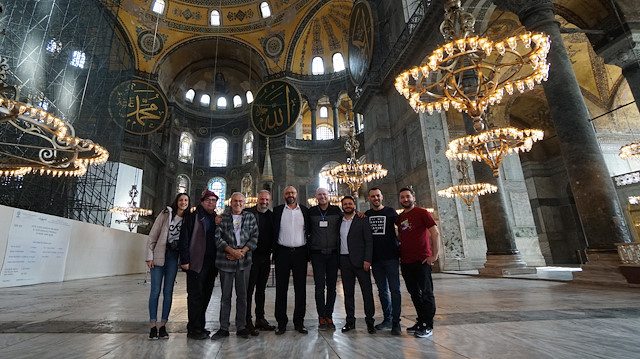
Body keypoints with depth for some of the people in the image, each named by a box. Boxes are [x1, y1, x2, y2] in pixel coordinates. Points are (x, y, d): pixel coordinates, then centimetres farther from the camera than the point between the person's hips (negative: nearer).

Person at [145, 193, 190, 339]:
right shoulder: (165, 214, -1)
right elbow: (152, 236, -2)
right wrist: (149, 256, -6)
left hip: (173, 257, 2)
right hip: (159, 255, -2)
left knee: (168, 291, 6)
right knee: (155, 290, 1)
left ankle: (163, 326, 15)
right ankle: (153, 326, 11)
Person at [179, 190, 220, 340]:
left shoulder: (216, 218, 17)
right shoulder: (195, 216, -2)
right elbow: (184, 237, -8)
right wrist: (185, 260, -14)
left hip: (211, 263, 6)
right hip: (197, 263, -6)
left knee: (206, 295, 11)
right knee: (196, 296, 0)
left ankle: (200, 327, 23)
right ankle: (193, 329, 10)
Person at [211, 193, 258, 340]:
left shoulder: (250, 217, 9)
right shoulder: (223, 218, 6)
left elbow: (254, 237, 3)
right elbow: (217, 238, -3)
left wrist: (242, 251, -11)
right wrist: (232, 251, -14)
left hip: (244, 261, 1)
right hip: (225, 261, -1)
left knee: (242, 295, 7)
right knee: (225, 295, 7)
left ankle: (241, 327, 18)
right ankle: (223, 328, 18)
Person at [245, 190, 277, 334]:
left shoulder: (271, 215, 9)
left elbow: (273, 236, 13)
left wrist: (272, 251, 4)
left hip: (265, 257, 5)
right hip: (252, 257, -5)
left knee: (261, 289, 15)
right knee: (249, 290, 3)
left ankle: (260, 319, 26)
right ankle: (247, 321, 15)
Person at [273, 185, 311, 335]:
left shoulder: (305, 211, 7)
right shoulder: (277, 210, 6)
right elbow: (273, 231, 5)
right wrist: (273, 251, -2)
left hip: (300, 252, 1)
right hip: (283, 253, 0)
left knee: (300, 289, 7)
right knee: (281, 289, 6)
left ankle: (299, 322, 19)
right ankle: (281, 322, 17)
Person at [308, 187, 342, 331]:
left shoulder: (336, 210, 3)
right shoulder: (311, 211, 3)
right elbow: (307, 230, 8)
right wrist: (308, 250, 4)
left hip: (333, 253, 1)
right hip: (317, 254, -1)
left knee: (332, 286, 8)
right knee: (319, 287, 2)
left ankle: (329, 316, 20)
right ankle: (322, 317, 13)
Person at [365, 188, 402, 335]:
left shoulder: (391, 212, 2)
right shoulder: (366, 215, 10)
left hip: (391, 257, -3)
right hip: (375, 259, 3)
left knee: (395, 289, -2)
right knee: (382, 290, 11)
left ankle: (396, 322, 7)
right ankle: (387, 319, 22)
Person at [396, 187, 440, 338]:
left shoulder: (421, 213, -5)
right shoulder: (400, 218, 12)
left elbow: (435, 233, -10)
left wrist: (434, 255, -14)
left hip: (422, 260, -6)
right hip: (405, 262, 6)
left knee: (426, 292, 2)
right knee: (414, 292, 14)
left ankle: (428, 326, 11)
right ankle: (421, 322, 27)